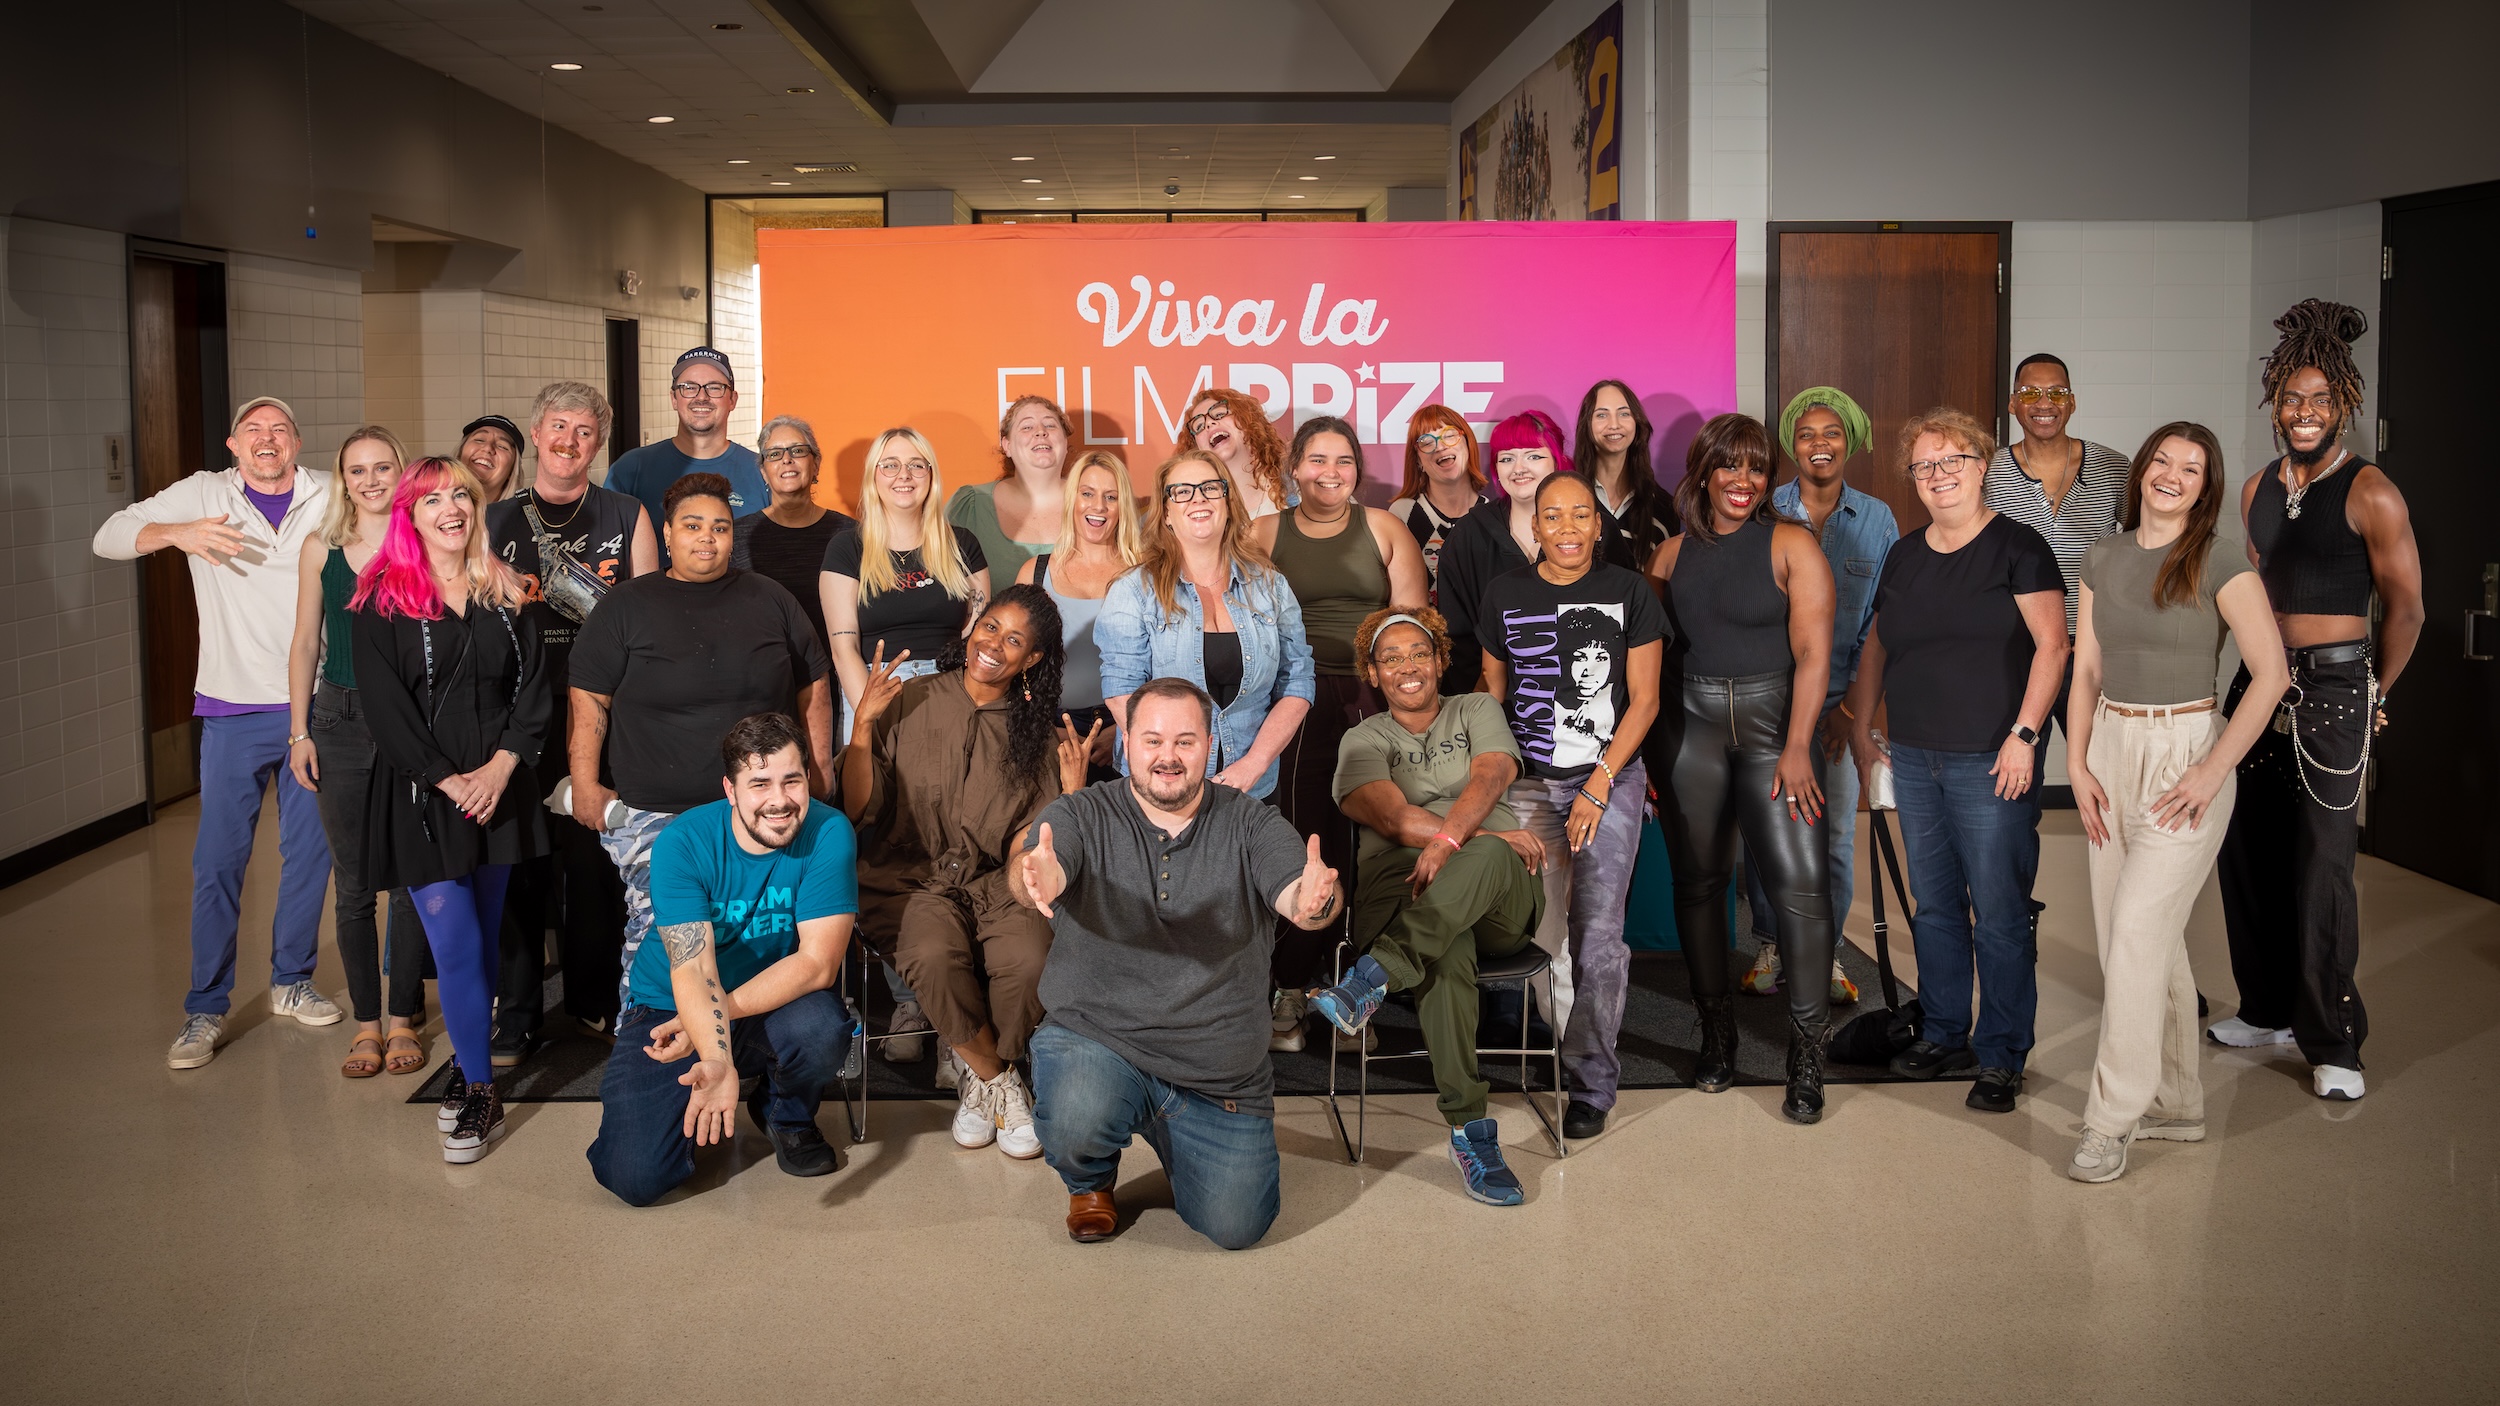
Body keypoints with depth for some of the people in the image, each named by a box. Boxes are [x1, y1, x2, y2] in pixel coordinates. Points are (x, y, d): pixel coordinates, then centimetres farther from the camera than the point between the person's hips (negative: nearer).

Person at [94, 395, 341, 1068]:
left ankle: (291, 981, 27)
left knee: (310, 850, 10)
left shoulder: (331, 498, 3)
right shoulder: (203, 495, 2)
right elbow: (109, 538, 2)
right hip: (233, 709, -1)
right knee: (218, 861, 0)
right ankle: (206, 1008, 10)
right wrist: (175, 533, -17)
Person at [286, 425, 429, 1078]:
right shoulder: (321, 551, 6)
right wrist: (299, 732, 6)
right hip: (341, 723, 2)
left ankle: (404, 1017, 17)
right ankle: (366, 1021, 16)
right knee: (353, 883, 6)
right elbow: (305, 645, 11)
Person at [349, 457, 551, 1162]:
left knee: (483, 941, 10)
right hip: (421, 797, -3)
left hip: (498, 793, 4)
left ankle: (467, 1071, 24)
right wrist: (449, 780, -13)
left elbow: (534, 685, 5)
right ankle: (481, 1089, 3)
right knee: (457, 947, -9)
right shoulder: (382, 599, -2)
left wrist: (501, 766, -8)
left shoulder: (503, 593, 9)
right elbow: (385, 704, -8)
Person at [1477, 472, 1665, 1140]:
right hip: (1530, 782, 2)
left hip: (1612, 780, -2)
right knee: (1539, 929, -2)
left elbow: (1644, 699, -1)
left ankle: (1592, 1081, 2)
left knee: (1598, 933, -9)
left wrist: (1599, 784, -8)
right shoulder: (1505, 594, 5)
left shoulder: (1629, 592, 0)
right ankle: (1579, 1043, 22)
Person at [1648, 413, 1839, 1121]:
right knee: (1698, 880, 5)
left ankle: (1806, 1054, -6)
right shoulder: (1673, 553, 10)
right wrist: (1644, 746, 6)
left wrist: (1797, 748, -13)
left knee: (1800, 882, -12)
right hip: (1691, 724, 3)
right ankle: (1716, 1031, 18)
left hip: (1772, 718, -3)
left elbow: (1813, 653, -7)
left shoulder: (1791, 545, -1)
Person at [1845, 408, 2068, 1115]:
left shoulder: (2015, 546, -5)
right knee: (1934, 905, 13)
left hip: (1991, 763, -6)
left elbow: (2051, 644, -9)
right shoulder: (1904, 556, 13)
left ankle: (2001, 1056, 8)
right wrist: (1860, 729, 16)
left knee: (1999, 912, -2)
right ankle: (1945, 1034, 26)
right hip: (1914, 759, 6)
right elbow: (1877, 646, 22)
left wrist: (2024, 735, -15)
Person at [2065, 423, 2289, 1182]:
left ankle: (2112, 1118, -3)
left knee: (2139, 930, -11)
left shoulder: (2220, 561, -7)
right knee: (2137, 935, 10)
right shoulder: (2104, 558, 9)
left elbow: (2271, 673, -11)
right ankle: (2176, 1103, 24)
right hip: (2113, 749, 6)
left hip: (2184, 753, -6)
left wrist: (2213, 771, -16)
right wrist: (2078, 762, 0)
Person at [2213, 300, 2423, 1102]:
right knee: (2248, 851, 11)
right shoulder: (2258, 490, 10)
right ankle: (2270, 1010, 26)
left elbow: (2405, 608, -4)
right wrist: (2263, 669, 16)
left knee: (2321, 866, -5)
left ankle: (2334, 1043, 4)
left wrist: (2373, 695, 4)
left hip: (2333, 686, -6)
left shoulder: (2370, 495, -9)